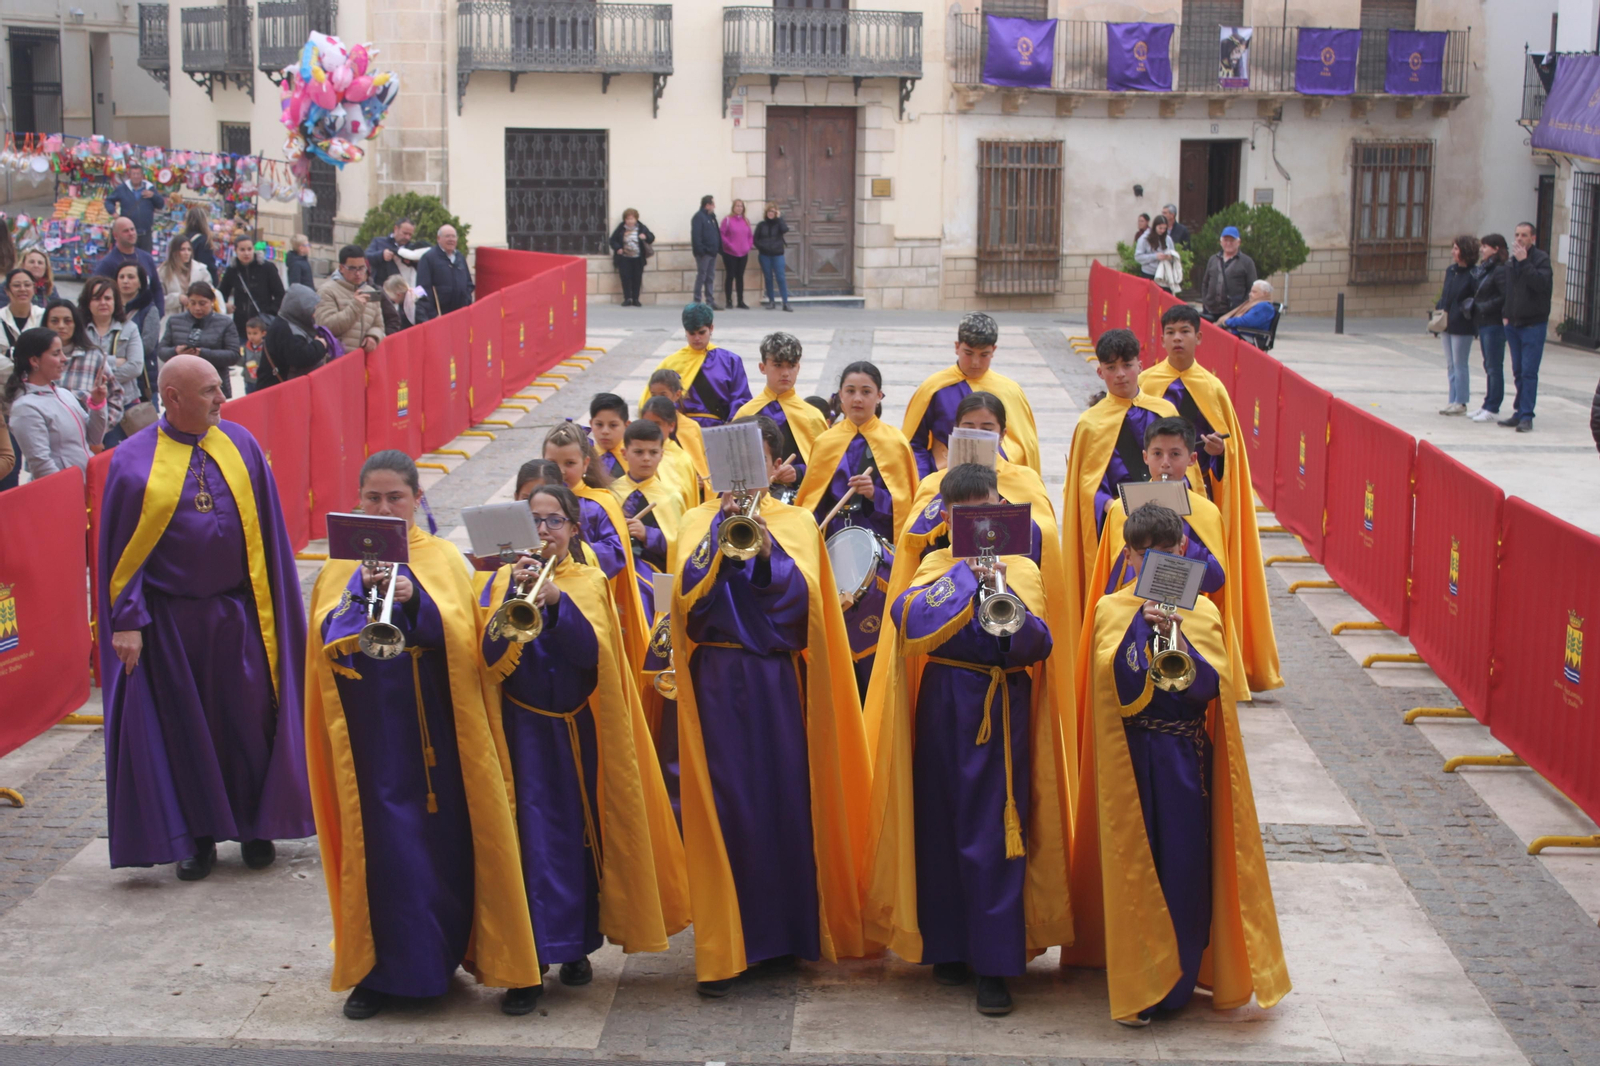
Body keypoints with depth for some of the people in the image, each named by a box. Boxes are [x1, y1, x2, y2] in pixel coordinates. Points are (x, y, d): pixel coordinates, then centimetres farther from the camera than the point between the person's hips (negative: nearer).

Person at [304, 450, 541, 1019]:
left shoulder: (443, 558, 4)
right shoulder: (342, 565, 8)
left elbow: (462, 633, -9)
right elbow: (326, 639, -4)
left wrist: (414, 597, -24)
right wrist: (360, 589, -17)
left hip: (437, 726, -1)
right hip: (371, 730, 1)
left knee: (452, 839, 1)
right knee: (380, 841, 0)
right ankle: (378, 971, 12)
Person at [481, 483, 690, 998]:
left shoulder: (589, 583, 5)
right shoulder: (505, 580, 5)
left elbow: (593, 652, -12)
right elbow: (492, 656, -10)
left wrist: (557, 602, -25)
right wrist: (515, 595, -21)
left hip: (580, 725, 1)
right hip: (526, 726, -1)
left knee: (582, 829, 4)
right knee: (535, 830, -7)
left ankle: (578, 947, 16)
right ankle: (535, 950, -3)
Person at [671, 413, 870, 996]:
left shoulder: (797, 523, 7)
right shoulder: (698, 522, 8)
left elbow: (801, 598, -9)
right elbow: (686, 597, -8)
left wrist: (766, 548, -23)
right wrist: (721, 534, -16)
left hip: (779, 681, 0)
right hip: (717, 680, 0)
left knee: (786, 798, 1)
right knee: (725, 801, -3)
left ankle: (789, 930, 17)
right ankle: (723, 949, 3)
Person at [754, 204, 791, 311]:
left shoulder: (779, 223, 4)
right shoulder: (761, 225, 7)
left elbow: (785, 229, -17)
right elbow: (755, 239, 8)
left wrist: (779, 218, -13)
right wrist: (760, 247, -8)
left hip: (778, 254, -2)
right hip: (765, 255, 2)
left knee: (781, 278, -8)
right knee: (768, 278, 6)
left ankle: (786, 302, -9)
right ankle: (771, 301, 15)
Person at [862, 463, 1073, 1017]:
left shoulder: (1021, 569, 6)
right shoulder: (936, 566, 9)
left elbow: (1036, 645, -11)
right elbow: (908, 617, -13)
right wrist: (967, 575, -18)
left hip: (1000, 714, -2)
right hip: (942, 711, 2)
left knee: (994, 835, -5)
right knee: (940, 826, 6)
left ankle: (995, 964, -1)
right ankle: (948, 944, 21)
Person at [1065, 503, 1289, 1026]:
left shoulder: (1201, 611, 5)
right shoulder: (1112, 610, 2)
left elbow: (1209, 686, -9)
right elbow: (1120, 686, -13)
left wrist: (1176, 636, -22)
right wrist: (1142, 623, -21)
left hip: (1185, 755, 1)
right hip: (1130, 760, -1)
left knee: (1184, 861, 1)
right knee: (1133, 862, 0)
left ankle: (1177, 980, 15)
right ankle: (1137, 983, 10)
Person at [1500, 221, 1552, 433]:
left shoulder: (1541, 259, -7)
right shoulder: (1510, 263, 12)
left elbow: (1542, 284, -23)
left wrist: (1524, 262, -22)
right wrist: (1505, 314, 10)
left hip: (1533, 325, -6)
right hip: (1513, 324, 6)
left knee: (1529, 372, -9)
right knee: (1518, 372, 11)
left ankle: (1526, 416, -9)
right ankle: (1520, 412, 18)